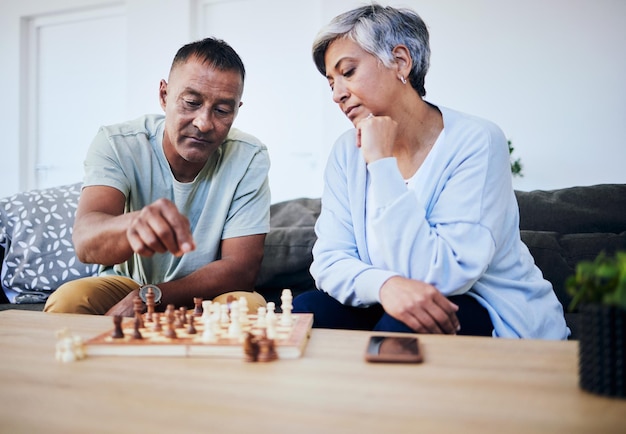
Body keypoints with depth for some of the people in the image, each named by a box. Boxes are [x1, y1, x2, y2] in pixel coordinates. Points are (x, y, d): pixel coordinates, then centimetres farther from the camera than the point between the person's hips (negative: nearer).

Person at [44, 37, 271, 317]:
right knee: (67, 300, -29)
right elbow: (85, 240, -32)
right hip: (126, 284, -2)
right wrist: (135, 224, -56)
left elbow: (242, 268, -17)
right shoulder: (116, 144, -15)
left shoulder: (249, 159, -15)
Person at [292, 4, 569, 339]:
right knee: (303, 311, -19)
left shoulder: (476, 143, -18)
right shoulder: (347, 152, -1)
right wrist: (384, 284, -30)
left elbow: (436, 278, -26)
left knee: (401, 327, -33)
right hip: (389, 309, 4)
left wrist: (382, 164, -24)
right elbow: (329, 259, -8)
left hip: (502, 320, -4)